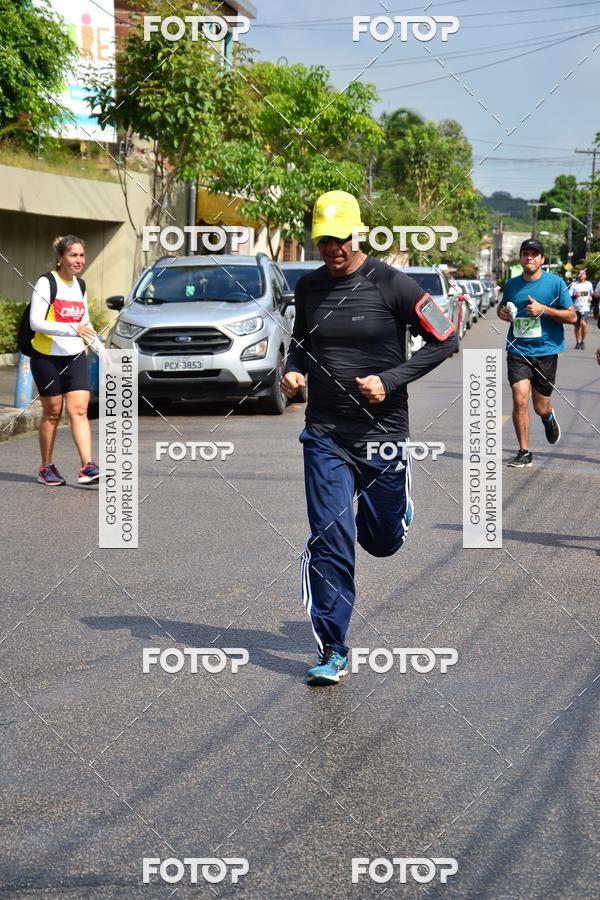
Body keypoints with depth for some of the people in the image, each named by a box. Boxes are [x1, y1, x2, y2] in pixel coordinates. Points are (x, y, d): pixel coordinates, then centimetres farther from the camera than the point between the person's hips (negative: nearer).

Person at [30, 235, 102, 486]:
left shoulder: (80, 285, 12)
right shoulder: (46, 283, -9)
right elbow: (36, 322, -20)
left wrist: (101, 349, 15)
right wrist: (72, 329, -29)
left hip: (75, 357, 5)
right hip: (47, 357, -5)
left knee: (79, 410, -8)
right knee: (52, 412, 2)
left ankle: (87, 466, -17)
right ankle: (46, 468, 16)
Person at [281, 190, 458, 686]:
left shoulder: (391, 284, -9)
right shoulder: (309, 287, 4)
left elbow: (445, 340, -6)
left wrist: (391, 380, -15)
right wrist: (293, 371, -1)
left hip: (383, 433, -2)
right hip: (325, 435, 2)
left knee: (382, 541, 12)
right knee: (330, 543, -6)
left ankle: (394, 505, 49)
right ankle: (332, 652, 3)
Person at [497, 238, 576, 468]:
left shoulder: (555, 282, -4)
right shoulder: (512, 284, 7)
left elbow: (572, 317, -4)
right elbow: (502, 305, 26)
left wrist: (544, 309, -16)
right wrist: (502, 312, 2)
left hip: (546, 351, -2)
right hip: (518, 350, 2)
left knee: (540, 407, 6)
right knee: (520, 399, -14)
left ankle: (549, 418, 45)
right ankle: (524, 452, -2)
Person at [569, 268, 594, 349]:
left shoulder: (589, 284, 8)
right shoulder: (574, 284, 4)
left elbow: (592, 294, 21)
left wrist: (591, 297, 2)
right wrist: (575, 296, -17)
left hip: (585, 308, -2)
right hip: (576, 308, 2)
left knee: (583, 323, -20)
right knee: (577, 326, 8)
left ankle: (583, 341, -3)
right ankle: (577, 342, 23)